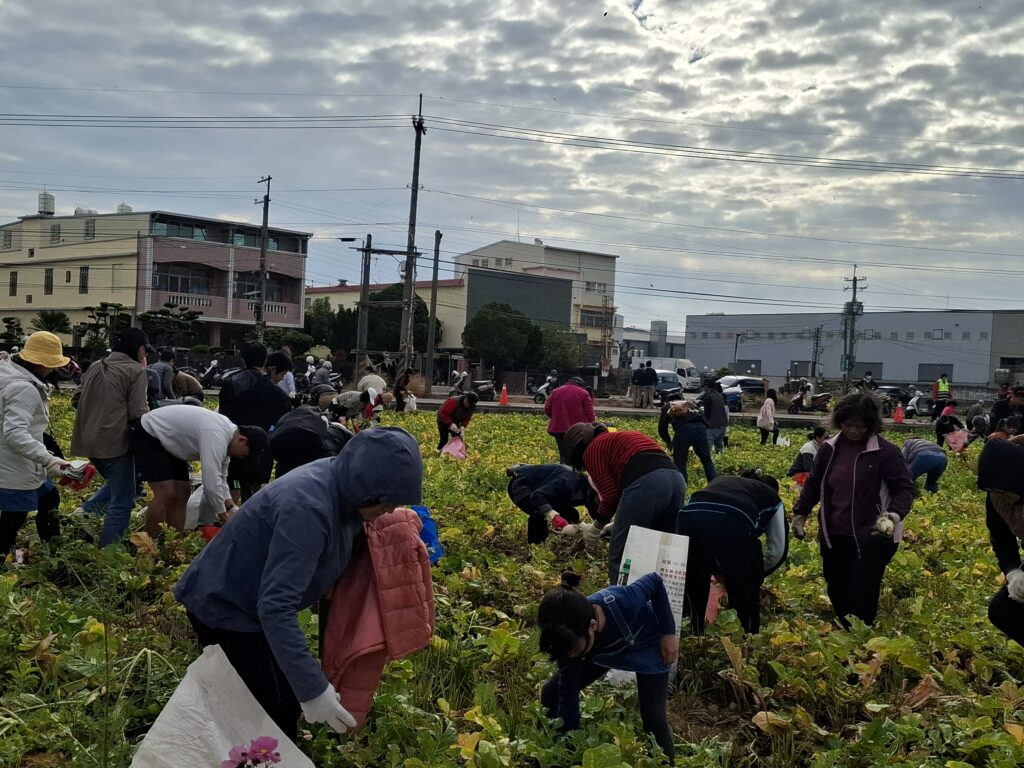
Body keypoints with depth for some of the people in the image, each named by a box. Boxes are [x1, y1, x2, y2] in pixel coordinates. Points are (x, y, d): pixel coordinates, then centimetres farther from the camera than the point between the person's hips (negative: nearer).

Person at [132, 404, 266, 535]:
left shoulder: (227, 430, -1)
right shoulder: (216, 436, -32)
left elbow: (220, 478, 8)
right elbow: (211, 483, -34)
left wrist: (230, 509, -2)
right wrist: (225, 517, -21)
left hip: (168, 441, 10)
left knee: (182, 493, 6)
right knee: (166, 494, -17)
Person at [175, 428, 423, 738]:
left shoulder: (340, 486, -8)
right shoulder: (307, 508, -35)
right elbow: (275, 607, -40)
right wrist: (312, 687, -41)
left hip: (252, 604, 9)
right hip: (224, 608, -9)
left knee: (287, 707, 16)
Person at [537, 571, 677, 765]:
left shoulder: (623, 604, -45)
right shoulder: (569, 637, -33)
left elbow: (655, 582, -23)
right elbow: (568, 693, -21)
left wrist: (668, 633, -18)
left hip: (648, 644, -3)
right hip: (602, 651, 3)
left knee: (652, 717, -16)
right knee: (552, 694, -5)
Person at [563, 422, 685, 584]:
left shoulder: (591, 451, 14)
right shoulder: (621, 438, 35)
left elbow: (611, 496, 4)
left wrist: (596, 527, 19)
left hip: (644, 483, -8)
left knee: (620, 555, 3)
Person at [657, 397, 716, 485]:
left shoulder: (667, 407, 28)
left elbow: (662, 429, 20)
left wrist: (669, 442, 36)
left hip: (683, 429, -3)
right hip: (701, 427, 3)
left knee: (679, 463, 7)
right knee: (707, 461, 12)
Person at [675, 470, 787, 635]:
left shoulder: (720, 480, 42)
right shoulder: (772, 496, 34)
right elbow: (777, 551, 27)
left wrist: (716, 569, 42)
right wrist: (752, 573, 43)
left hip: (689, 518, 3)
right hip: (735, 526, -3)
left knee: (694, 597, 24)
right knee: (746, 602, 18)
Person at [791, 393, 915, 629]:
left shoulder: (885, 451, -10)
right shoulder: (829, 448, 4)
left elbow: (905, 488, -8)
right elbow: (813, 484, 16)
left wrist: (893, 516, -25)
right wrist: (800, 514, 16)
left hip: (872, 537, -5)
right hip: (834, 536, 5)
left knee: (863, 596, -7)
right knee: (837, 592, 12)